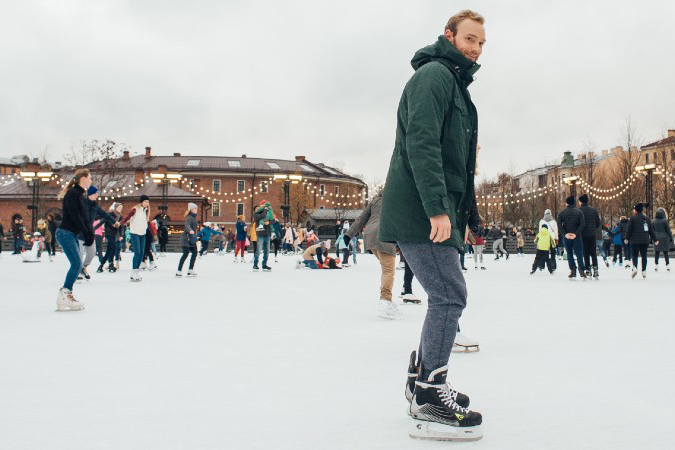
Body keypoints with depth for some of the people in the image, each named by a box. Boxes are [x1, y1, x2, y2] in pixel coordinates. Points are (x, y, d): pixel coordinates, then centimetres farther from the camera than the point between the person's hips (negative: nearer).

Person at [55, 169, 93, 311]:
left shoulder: (81, 196, 17)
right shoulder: (72, 193, -12)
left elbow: (85, 218, 14)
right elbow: (75, 216, -18)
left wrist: (90, 232, -1)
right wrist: (87, 233, -15)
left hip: (72, 235, 9)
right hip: (65, 233, -9)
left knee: (77, 264, 6)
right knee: (77, 263, -16)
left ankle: (64, 299, 9)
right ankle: (65, 293, -13)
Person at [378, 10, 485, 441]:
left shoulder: (455, 82, 25)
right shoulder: (434, 75, -8)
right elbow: (421, 143, -21)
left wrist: (466, 212, 23)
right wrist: (437, 207, -28)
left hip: (436, 211, 11)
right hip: (420, 211, -11)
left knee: (447, 295, 14)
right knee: (450, 296, -11)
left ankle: (425, 383, 24)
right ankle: (430, 404, -6)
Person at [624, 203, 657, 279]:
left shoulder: (632, 218, -3)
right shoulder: (647, 218, 12)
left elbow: (629, 229, -8)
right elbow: (651, 230, 15)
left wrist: (626, 238, -2)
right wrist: (655, 240, 19)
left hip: (635, 241, -4)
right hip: (645, 241, 4)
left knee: (634, 255, 0)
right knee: (644, 256, 10)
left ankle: (635, 268, -23)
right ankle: (644, 271, 6)